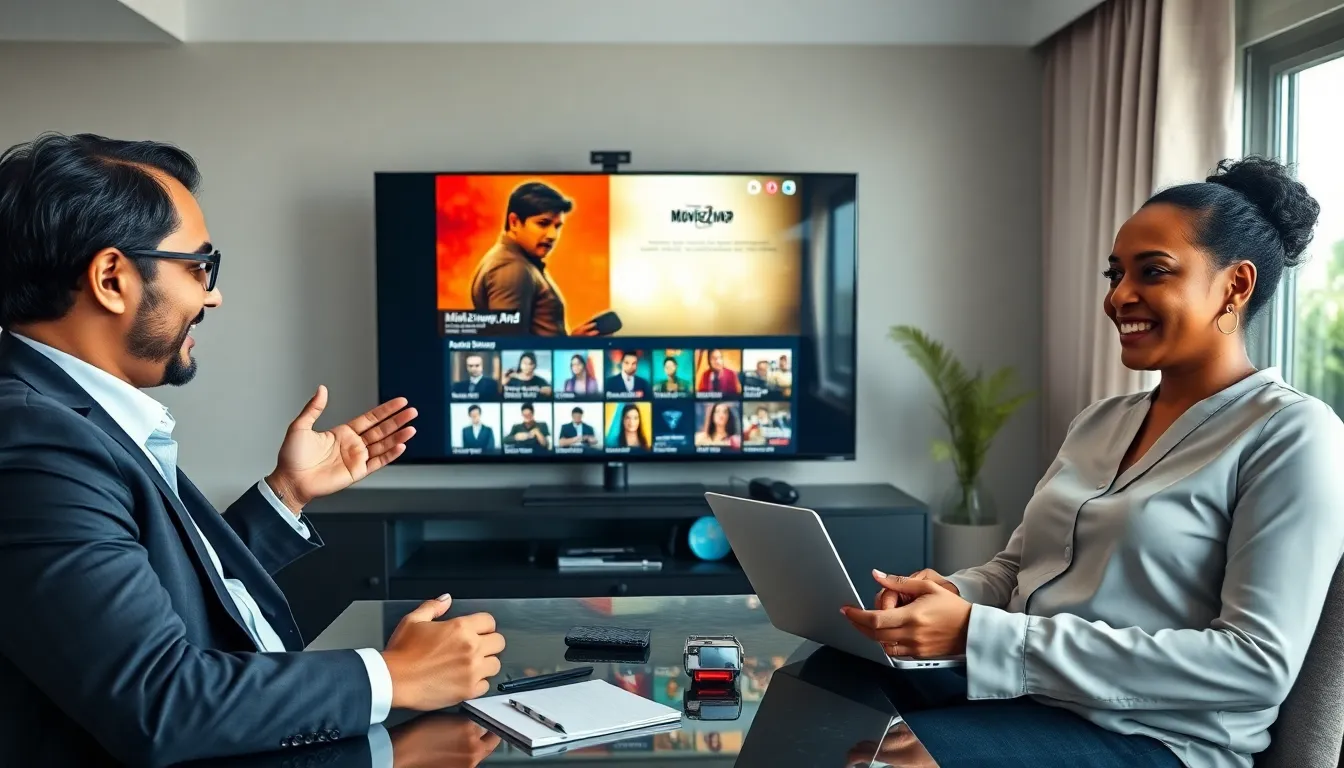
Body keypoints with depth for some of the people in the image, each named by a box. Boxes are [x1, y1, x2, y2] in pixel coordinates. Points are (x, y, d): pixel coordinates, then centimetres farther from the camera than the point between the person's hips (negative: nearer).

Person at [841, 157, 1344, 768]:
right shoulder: (1099, 421, 15)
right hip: (1016, 698, 7)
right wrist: (953, 596, -10)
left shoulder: (1292, 435, -8)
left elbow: (1258, 664, -17)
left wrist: (980, 635, -23)